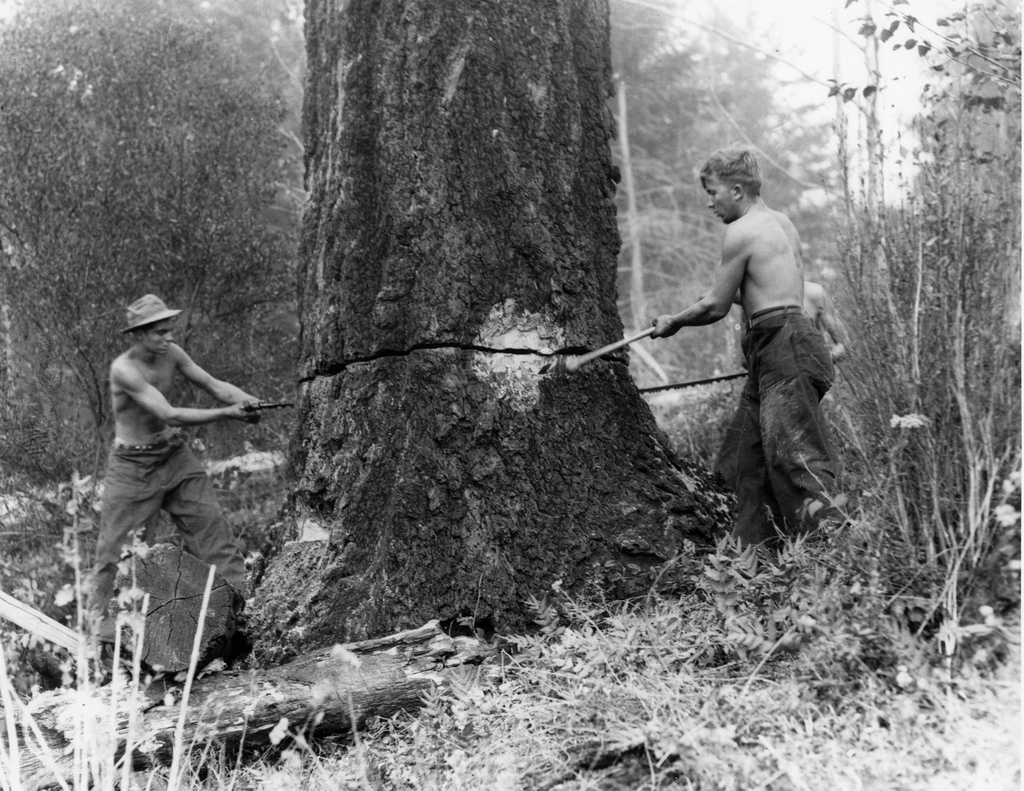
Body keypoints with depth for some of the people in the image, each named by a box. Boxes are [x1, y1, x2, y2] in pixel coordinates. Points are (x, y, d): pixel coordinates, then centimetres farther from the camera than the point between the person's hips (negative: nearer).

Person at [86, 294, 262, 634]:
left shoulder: (171, 354, -5)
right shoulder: (124, 369, -25)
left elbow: (212, 384, -1)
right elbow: (170, 415, -31)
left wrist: (243, 398, -22)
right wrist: (227, 413, -35)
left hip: (175, 455, 6)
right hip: (134, 465, -6)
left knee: (213, 527, 2)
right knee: (120, 544, 1)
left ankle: (237, 604, 9)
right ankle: (97, 618, 18)